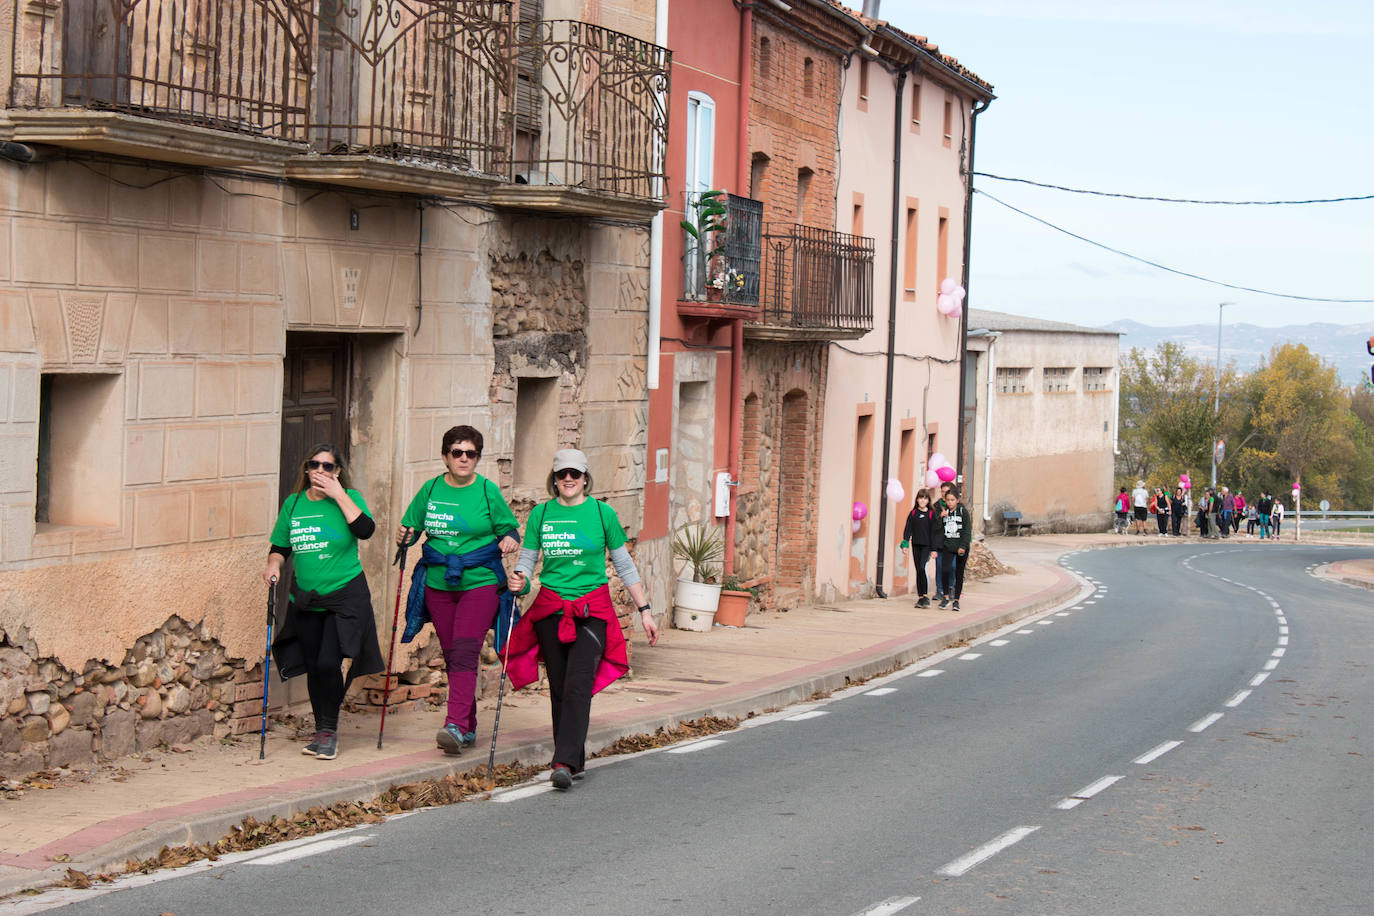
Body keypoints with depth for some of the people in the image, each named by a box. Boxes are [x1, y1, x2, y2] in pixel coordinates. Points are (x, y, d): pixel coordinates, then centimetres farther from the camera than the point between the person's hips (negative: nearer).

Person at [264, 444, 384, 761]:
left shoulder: (348, 498, -3)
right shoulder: (293, 503, 7)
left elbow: (365, 529, -22)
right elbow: (280, 547, 15)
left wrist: (338, 494, -20)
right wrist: (274, 565, -6)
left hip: (345, 596, -4)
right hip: (305, 600, 4)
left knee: (329, 663, -14)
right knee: (314, 668, 9)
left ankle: (329, 730, 2)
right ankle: (323, 733, 22)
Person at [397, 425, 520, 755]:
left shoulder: (488, 492, -1)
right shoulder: (430, 490, 6)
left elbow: (510, 530, 5)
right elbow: (412, 527, 13)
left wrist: (510, 541, -17)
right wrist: (405, 536, -9)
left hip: (480, 583, -4)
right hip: (438, 585, 4)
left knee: (465, 652, -17)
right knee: (451, 655, 7)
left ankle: (456, 725, -25)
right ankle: (468, 728, 17)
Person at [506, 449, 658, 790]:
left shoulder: (602, 513, 2)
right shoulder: (540, 514, 6)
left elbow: (624, 565, 8)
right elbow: (526, 559, 10)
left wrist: (644, 610, 8)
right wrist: (519, 580, -13)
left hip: (592, 610, -3)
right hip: (550, 609, 3)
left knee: (578, 686, -15)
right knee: (558, 688, 5)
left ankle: (564, 763, -21)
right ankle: (574, 759, 18)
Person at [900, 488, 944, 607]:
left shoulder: (931, 514, 1)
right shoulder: (913, 513, 8)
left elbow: (934, 532, 0)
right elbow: (908, 529, 7)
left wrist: (934, 549, -4)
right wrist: (905, 544, -4)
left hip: (927, 545, -4)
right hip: (916, 546, 4)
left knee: (922, 568, -19)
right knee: (918, 571, 5)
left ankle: (926, 596, -14)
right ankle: (920, 597, 10)